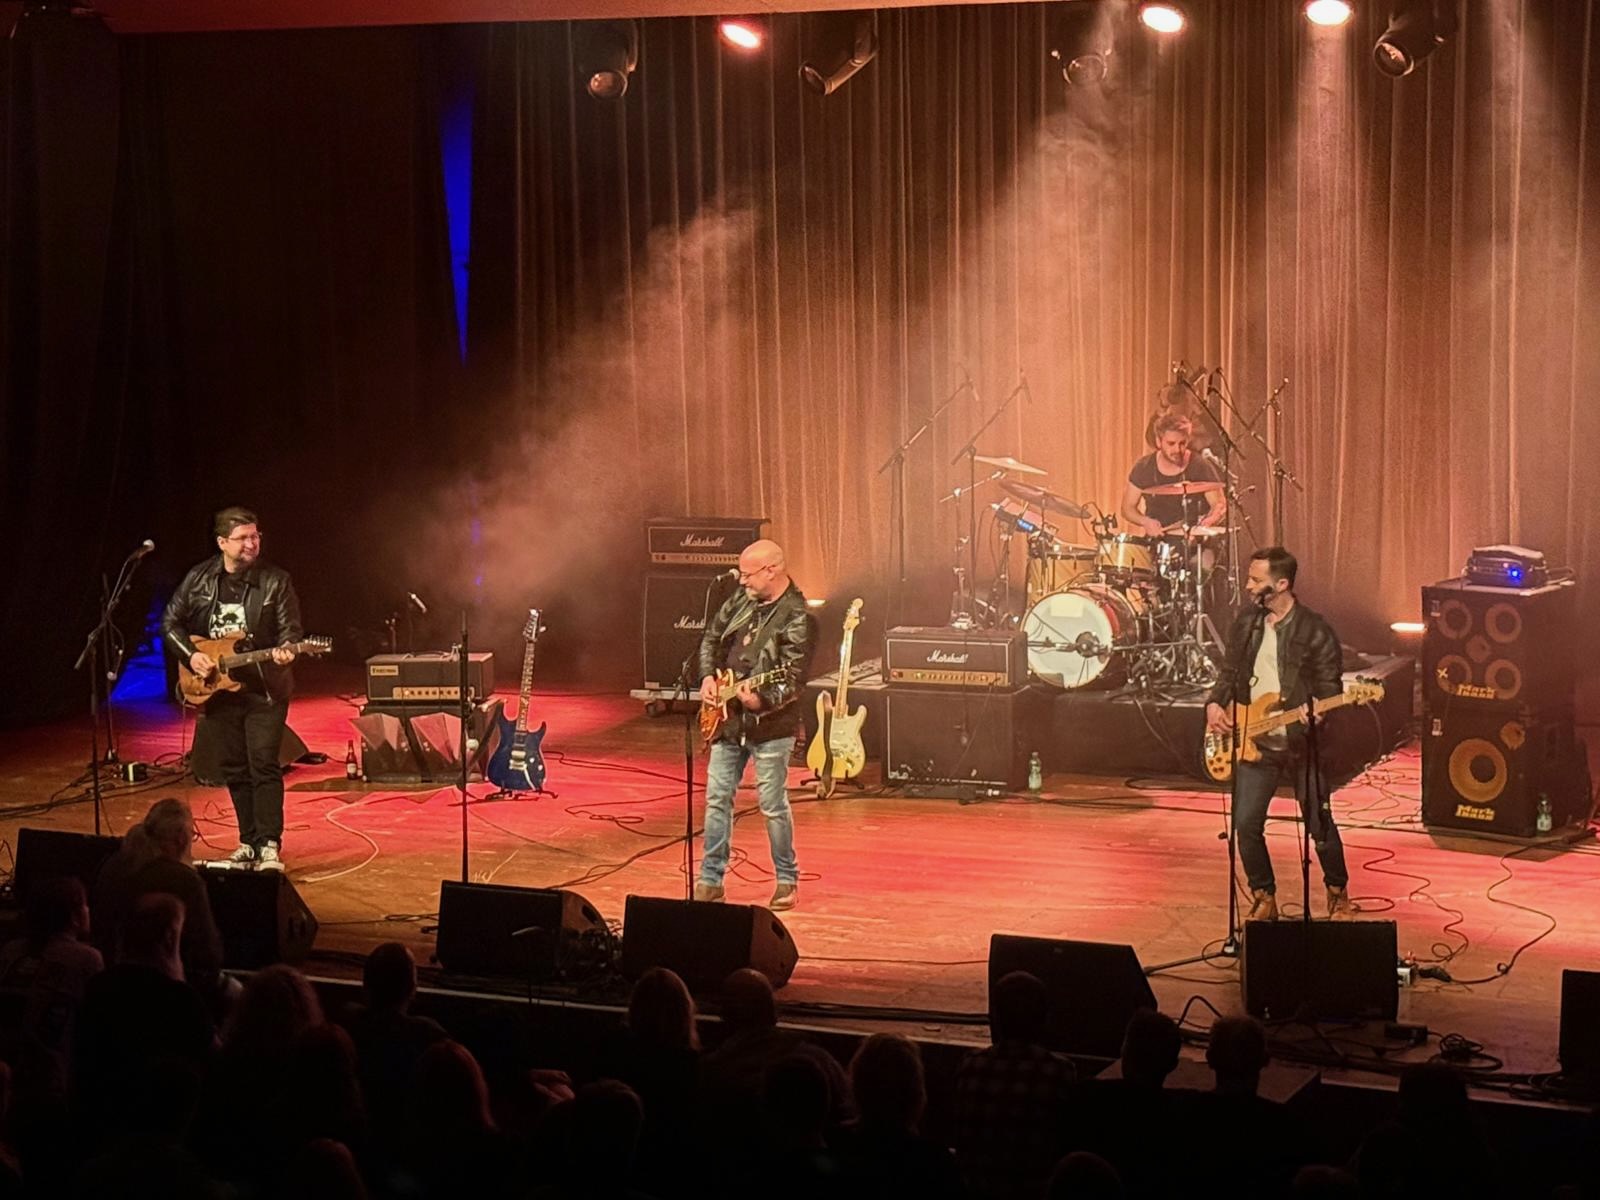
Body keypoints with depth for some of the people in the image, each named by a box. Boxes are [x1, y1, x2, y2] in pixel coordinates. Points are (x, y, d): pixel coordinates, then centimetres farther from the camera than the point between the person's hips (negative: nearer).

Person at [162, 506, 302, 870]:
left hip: (264, 689, -3)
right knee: (234, 769, 9)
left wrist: (284, 650, -27)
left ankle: (269, 846, -7)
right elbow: (170, 623, 9)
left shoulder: (276, 581, -5)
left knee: (264, 767, -10)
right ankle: (248, 842, 19)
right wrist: (191, 654, -5)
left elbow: (291, 630, -6)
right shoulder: (199, 578, 2)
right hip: (217, 689, 3)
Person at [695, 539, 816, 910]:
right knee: (717, 798, 8)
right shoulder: (740, 599, 6)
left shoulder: (797, 617, -15)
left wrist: (761, 701, -35)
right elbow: (711, 639, 18)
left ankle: (787, 881, 15)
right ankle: (711, 880, 16)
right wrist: (708, 677, 3)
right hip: (727, 720, 7)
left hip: (770, 726, -7)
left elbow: (793, 680, -20)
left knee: (773, 805, 0)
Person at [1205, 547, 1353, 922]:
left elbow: (1330, 690, -8)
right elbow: (1230, 672, 16)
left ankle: (1338, 895, 24)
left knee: (1319, 825, 2)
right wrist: (1215, 704, -1)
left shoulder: (1315, 631, -10)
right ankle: (1264, 899, 15)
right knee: (1246, 824, -2)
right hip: (1253, 742, 4)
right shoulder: (1247, 622, 7)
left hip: (1301, 743, -4)